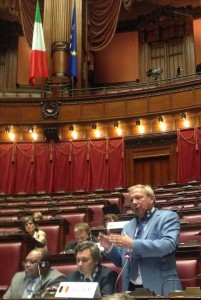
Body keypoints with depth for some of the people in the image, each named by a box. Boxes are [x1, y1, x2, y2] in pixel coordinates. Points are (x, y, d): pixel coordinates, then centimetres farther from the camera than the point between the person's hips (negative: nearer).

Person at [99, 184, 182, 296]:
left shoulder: (168, 217, -2)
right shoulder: (128, 226, 15)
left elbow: (168, 245, -20)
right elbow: (121, 261, 17)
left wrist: (133, 244, -23)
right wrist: (109, 247, -2)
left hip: (160, 288, -5)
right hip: (131, 288, 5)